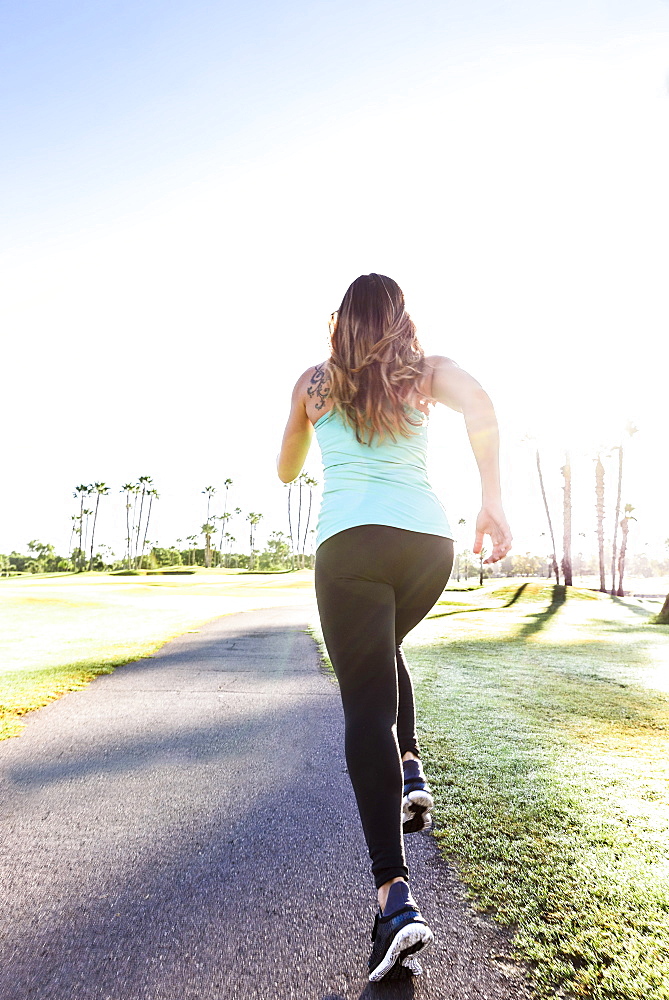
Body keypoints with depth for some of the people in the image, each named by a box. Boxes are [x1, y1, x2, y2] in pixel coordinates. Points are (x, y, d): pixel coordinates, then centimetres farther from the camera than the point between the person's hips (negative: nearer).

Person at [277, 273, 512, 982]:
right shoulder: (426, 371, 15)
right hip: (429, 540, 3)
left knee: (366, 704, -3)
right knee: (384, 650, 31)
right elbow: (479, 404, -7)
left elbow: (286, 472, 25)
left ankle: (396, 898, -12)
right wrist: (492, 499, -10)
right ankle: (411, 776, 20)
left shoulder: (313, 382, 16)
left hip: (350, 544, -2)